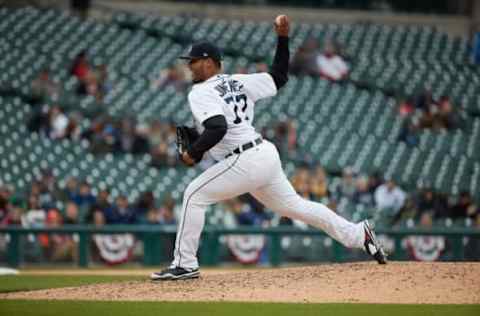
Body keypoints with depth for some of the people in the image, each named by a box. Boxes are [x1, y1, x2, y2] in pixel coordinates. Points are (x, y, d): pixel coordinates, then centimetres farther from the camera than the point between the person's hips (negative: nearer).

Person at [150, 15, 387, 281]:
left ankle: (185, 264, -4)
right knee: (293, 205, 19)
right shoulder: (238, 82, 14)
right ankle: (357, 234, 18)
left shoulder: (201, 94, -10)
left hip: (244, 163, -9)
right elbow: (279, 76, 17)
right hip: (267, 156, 9)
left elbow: (217, 128, -26)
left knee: (194, 196, -3)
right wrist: (283, 38, 18)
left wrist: (193, 153, -14)